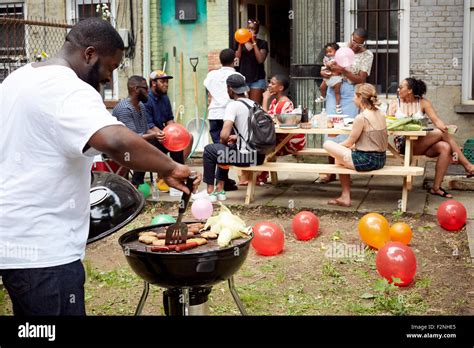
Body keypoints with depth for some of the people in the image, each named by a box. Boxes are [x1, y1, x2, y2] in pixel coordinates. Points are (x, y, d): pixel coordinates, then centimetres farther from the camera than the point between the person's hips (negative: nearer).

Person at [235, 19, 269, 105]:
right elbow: (237, 57, -1)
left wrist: (254, 43, -10)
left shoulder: (262, 44, 3)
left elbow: (260, 60, -11)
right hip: (243, 78, 3)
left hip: (257, 79, -3)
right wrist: (240, 44, -10)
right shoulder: (241, 42, 12)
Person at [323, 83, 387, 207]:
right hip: (381, 159, 9)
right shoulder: (380, 114, 6)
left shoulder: (361, 117, -18)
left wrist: (337, 146, 11)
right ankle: (345, 197, 22)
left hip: (366, 161, -9)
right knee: (341, 158, 25)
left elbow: (349, 142, -10)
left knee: (327, 144, 2)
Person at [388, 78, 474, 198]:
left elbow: (436, 120, -1)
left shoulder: (423, 103, 10)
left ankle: (436, 187, -21)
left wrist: (443, 127, -24)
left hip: (421, 142, 3)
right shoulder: (395, 104, 7)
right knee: (441, 133, -21)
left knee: (446, 147, -27)